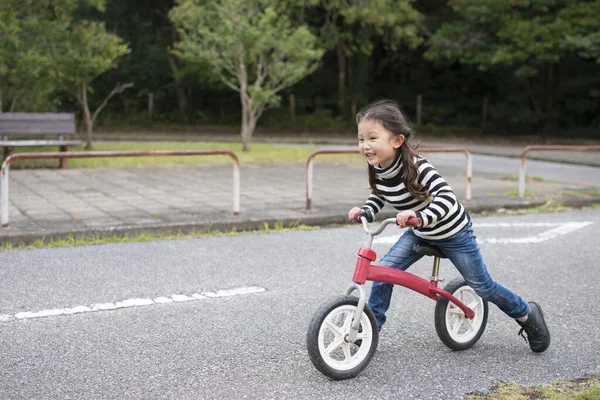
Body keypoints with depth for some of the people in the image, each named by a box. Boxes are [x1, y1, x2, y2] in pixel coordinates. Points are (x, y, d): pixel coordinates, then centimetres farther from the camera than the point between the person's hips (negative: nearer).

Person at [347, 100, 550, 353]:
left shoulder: (417, 167, -34)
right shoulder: (377, 170, -14)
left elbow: (447, 199, -44)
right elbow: (377, 197, 7)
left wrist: (420, 216, -59)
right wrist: (364, 211, -11)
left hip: (453, 233, -5)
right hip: (420, 233, 6)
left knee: (482, 286, 8)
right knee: (383, 271, -12)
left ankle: (527, 314, 33)